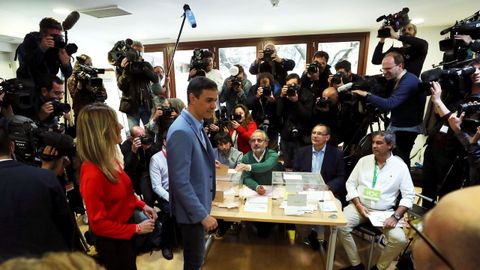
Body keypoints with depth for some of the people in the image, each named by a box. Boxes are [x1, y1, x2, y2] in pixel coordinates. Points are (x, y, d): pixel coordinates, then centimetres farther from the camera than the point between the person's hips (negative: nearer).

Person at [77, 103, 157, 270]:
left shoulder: (110, 161, -5)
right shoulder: (92, 174, -31)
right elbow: (98, 224, -23)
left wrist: (141, 205, -3)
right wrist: (136, 229, -19)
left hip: (125, 234, 8)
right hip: (111, 242, -8)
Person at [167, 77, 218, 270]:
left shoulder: (196, 125, 2)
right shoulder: (181, 131, -27)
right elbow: (180, 181, -27)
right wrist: (203, 215, -22)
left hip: (200, 203, 8)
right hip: (192, 210, -8)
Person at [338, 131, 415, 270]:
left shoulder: (400, 166, -1)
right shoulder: (364, 160, 3)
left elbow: (409, 195, -2)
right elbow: (350, 183, 4)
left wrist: (396, 216, -15)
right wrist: (358, 205, -10)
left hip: (384, 211, 0)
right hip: (359, 206, 1)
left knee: (399, 239, -24)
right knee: (341, 226, -23)